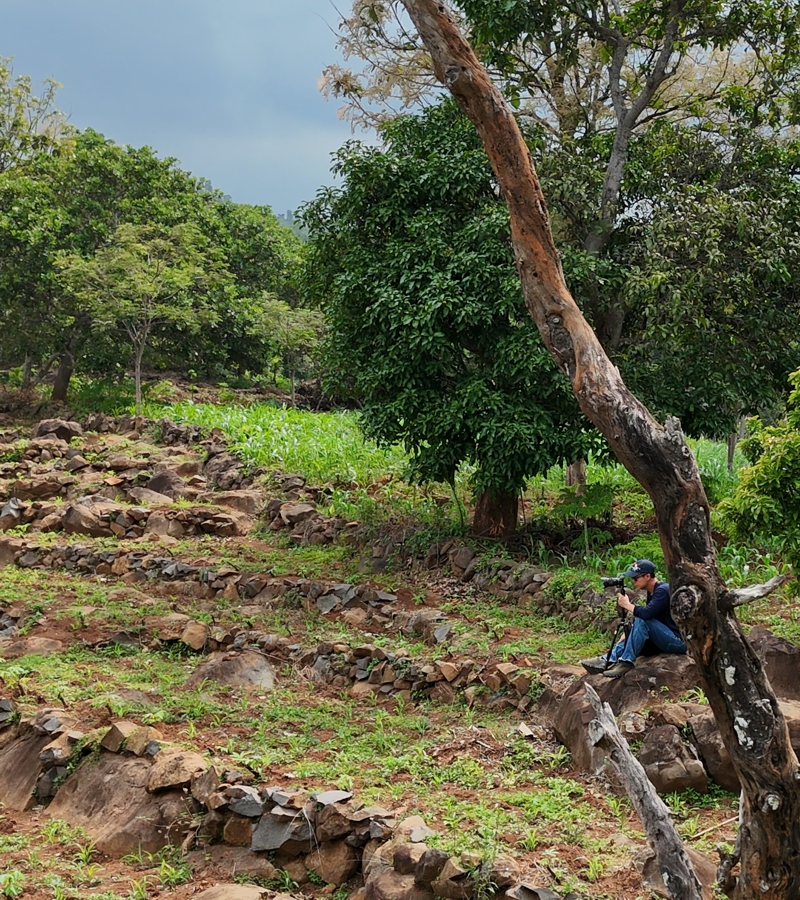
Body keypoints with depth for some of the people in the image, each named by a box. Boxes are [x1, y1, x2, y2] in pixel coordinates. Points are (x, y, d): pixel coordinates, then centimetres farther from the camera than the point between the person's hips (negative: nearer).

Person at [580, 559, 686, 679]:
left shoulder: (663, 590, -16)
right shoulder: (652, 592, 13)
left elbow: (646, 613, -30)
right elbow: (646, 615, 17)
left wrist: (627, 605, -13)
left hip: (678, 641, -10)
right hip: (665, 640, 10)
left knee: (641, 621, -25)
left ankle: (626, 662, -22)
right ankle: (607, 661, -10)